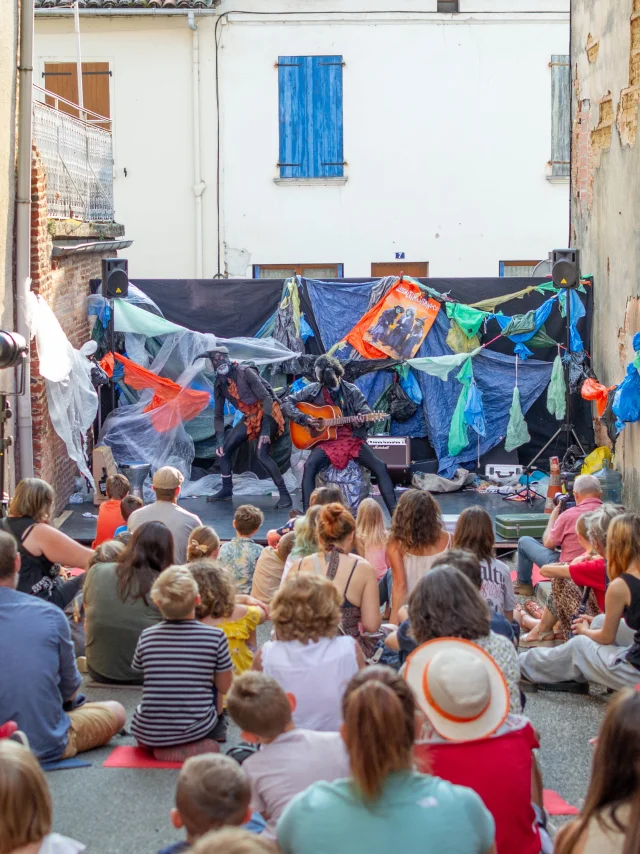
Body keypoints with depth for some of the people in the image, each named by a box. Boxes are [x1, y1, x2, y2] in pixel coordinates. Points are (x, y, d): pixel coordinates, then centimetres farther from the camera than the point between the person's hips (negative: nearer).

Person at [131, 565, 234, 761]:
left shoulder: (146, 637, -5)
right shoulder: (215, 636, -10)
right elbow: (225, 688, -1)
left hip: (147, 735, 2)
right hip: (196, 730, -2)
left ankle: (162, 748, 9)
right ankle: (197, 746, 7)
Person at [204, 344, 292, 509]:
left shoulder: (245, 372, -19)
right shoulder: (219, 384, 2)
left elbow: (266, 397, -23)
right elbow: (218, 415, 8)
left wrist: (266, 430, -30)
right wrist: (220, 441, -4)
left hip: (266, 413, -8)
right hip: (249, 417, 8)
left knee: (262, 454, -26)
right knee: (223, 450, 5)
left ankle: (285, 495, -20)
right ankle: (226, 490, 21)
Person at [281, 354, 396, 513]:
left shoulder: (351, 390, 7)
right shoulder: (313, 390, 6)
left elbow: (366, 411, 4)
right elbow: (287, 404, 8)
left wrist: (362, 420, -21)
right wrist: (304, 419, -9)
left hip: (352, 439, 1)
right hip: (326, 441, -1)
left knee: (380, 467, -17)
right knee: (310, 466, -31)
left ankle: (394, 512, -14)